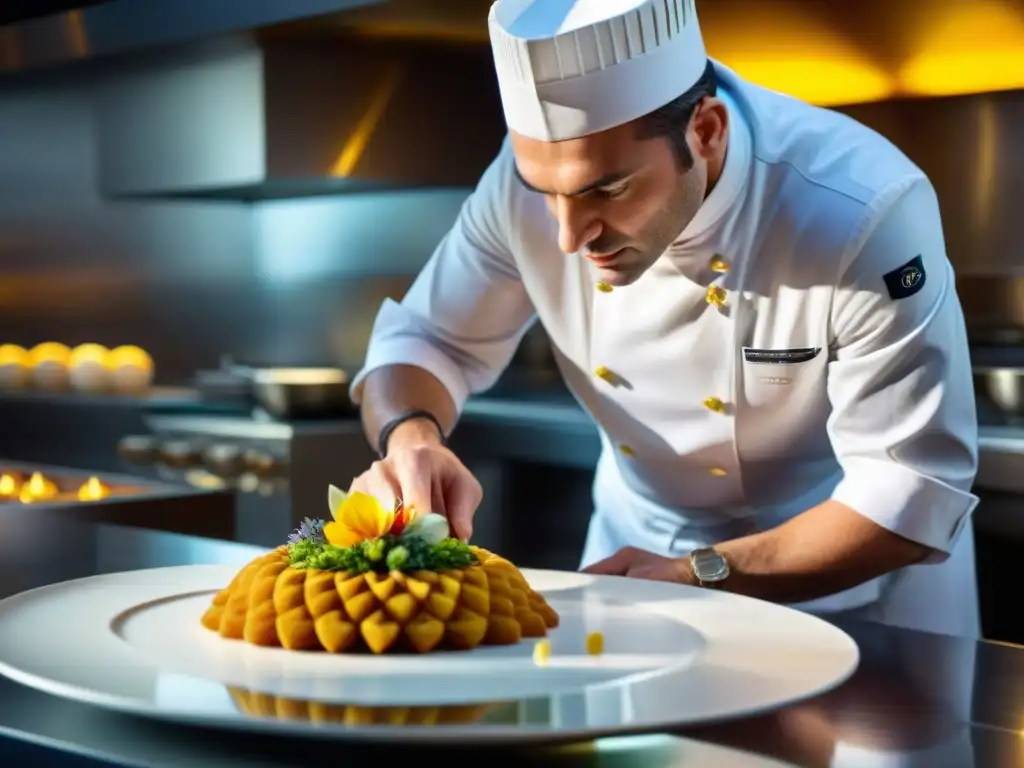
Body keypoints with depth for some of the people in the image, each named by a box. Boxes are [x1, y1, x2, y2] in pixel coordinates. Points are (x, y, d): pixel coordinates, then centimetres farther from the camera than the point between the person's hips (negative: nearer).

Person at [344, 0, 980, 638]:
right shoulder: (534, 176, -17)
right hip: (641, 548, 3)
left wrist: (699, 577, -27)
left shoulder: (867, 216, -29)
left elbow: (914, 488, -23)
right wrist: (411, 438, -26)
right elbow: (425, 340, -5)